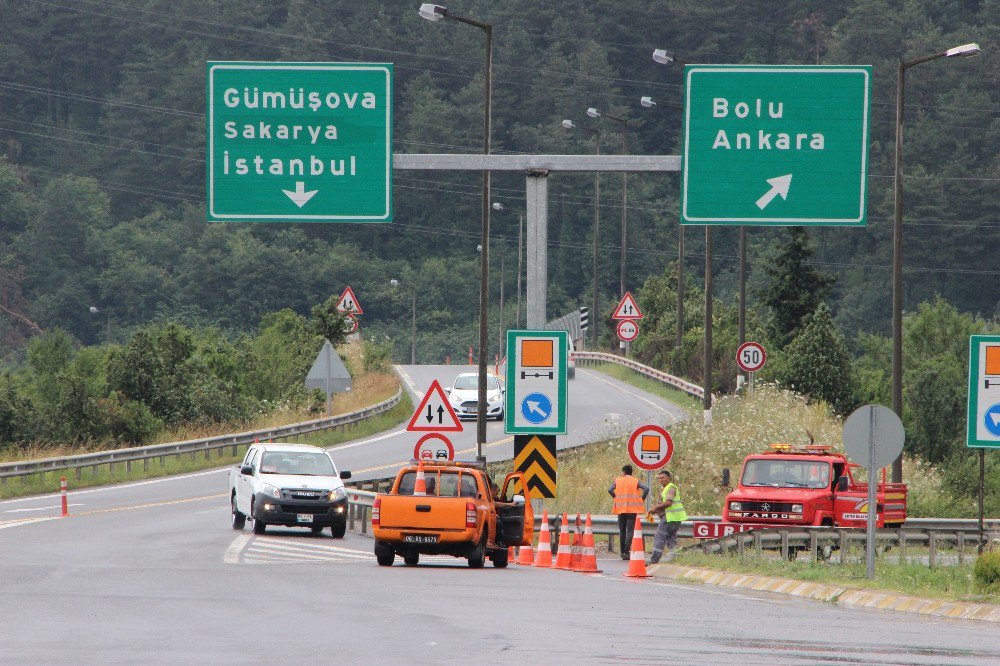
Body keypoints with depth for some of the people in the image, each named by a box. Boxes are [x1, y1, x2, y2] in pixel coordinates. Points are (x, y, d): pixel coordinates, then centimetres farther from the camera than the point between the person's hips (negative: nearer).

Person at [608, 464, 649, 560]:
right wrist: (641, 499, 1)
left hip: (621, 509, 2)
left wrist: (617, 498, 5)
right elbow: (646, 489, -10)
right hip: (632, 508, -2)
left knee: (622, 530, 12)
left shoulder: (618, 481, 6)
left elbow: (610, 490, -7)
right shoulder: (635, 481, 2)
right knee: (630, 530, -3)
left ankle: (622, 551, 12)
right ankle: (627, 551, -16)